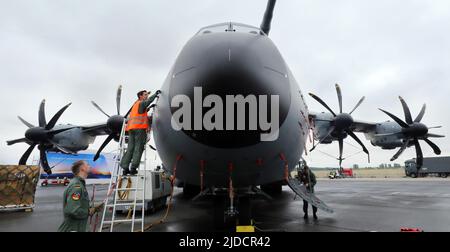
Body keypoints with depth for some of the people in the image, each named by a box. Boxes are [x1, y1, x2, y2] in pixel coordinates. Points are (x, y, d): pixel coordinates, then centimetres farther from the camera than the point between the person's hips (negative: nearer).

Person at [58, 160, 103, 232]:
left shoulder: (80, 184, 13)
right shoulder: (76, 186, -19)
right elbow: (73, 211, -28)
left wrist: (94, 209, 3)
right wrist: (89, 212, -14)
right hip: (72, 229, -10)